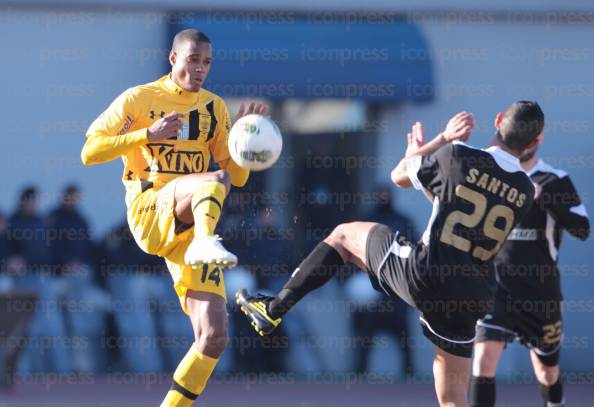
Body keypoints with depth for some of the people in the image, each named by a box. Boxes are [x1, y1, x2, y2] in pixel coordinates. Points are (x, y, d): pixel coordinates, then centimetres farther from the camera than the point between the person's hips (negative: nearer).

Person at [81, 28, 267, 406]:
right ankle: (206, 243, -62)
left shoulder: (215, 108, 15)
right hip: (148, 210, -5)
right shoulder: (139, 99, 3)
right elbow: (89, 152, -3)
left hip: (191, 226, 5)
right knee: (212, 181, -37)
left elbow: (238, 176, 15)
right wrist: (148, 134, -13)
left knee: (214, 338, -6)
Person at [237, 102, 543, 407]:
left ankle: (273, 310, 20)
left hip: (421, 275, -3)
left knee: (344, 235, 21)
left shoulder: (458, 156, -6)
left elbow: (399, 176, 12)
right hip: (470, 299, 3)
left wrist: (444, 139, 21)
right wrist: (426, 154, 31)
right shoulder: (526, 191, 6)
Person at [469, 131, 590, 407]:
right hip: (495, 288, 1)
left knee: (547, 374, 14)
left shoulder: (555, 181, -4)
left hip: (539, 292, -1)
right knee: (483, 364, -18)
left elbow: (582, 230, -13)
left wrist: (545, 198, -26)